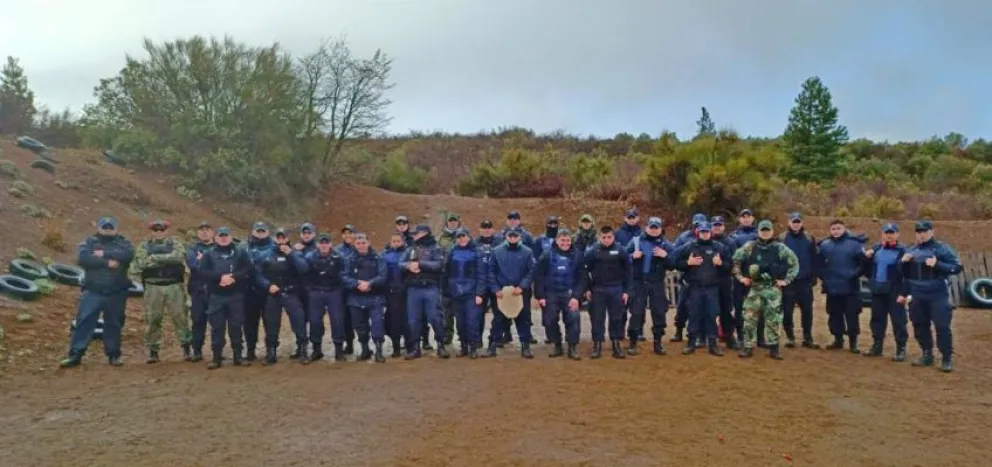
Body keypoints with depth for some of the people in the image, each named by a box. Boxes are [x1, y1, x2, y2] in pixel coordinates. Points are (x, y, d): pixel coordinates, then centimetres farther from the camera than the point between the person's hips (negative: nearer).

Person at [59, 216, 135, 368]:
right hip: (92, 292, 0)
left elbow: (128, 255, -15)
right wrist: (107, 262, -16)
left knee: (114, 324, 9)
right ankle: (75, 354, 1)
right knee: (84, 322, -4)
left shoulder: (124, 243, 8)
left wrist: (104, 254, -15)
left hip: (116, 294, 1)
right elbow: (82, 258, -13)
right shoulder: (89, 242, 7)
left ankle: (114, 355, 18)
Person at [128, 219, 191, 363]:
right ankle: (153, 350, 14)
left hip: (174, 286, -1)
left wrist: (155, 258, -15)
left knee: (180, 317, 0)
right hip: (153, 287, 1)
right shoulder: (144, 246, 9)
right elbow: (141, 262, -7)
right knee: (152, 320, 4)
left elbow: (178, 256, -16)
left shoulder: (175, 243, 5)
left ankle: (186, 347, 10)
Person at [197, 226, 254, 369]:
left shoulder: (240, 252, 8)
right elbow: (203, 271, -6)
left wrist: (234, 277, -18)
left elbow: (249, 269, -4)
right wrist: (221, 277, -20)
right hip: (216, 297, 0)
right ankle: (216, 358, 9)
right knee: (217, 327, 2)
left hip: (236, 296, 0)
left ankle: (238, 356, 12)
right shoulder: (209, 254, 9)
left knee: (236, 326, 4)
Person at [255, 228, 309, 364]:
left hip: (291, 294, -1)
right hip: (272, 295, 2)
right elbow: (258, 274, 2)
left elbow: (303, 269, -15)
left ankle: (302, 351, 3)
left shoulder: (295, 253, 2)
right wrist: (268, 285, -12)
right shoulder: (265, 255, 5)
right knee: (271, 325, 7)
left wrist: (290, 254, -20)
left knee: (299, 322, -8)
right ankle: (270, 354, 18)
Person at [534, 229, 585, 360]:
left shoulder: (577, 255, -2)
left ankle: (573, 347, 5)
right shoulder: (547, 255, -5)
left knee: (573, 319, -10)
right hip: (550, 294, 1)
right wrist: (540, 296, -9)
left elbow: (581, 278, -4)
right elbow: (538, 276, -4)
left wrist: (577, 296, -13)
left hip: (569, 294, 0)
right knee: (550, 321, 5)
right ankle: (557, 346, 23)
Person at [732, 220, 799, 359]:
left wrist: (786, 280, 1)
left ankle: (773, 348, 12)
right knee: (749, 318, -2)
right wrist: (740, 277, 2)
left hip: (773, 289, 0)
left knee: (773, 319, 3)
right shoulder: (749, 247, 1)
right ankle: (748, 347, 6)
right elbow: (735, 260, 7)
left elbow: (794, 262, 7)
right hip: (754, 288, 0)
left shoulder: (780, 247, 1)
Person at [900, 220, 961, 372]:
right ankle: (927, 355, 23)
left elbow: (957, 267, -13)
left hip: (938, 296, -6)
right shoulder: (912, 251, 11)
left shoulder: (942, 249, -6)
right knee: (920, 326, 11)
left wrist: (937, 264, -24)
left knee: (942, 327, -7)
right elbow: (907, 275, 20)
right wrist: (904, 293, 8)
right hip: (917, 297, 6)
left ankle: (947, 359, 1)